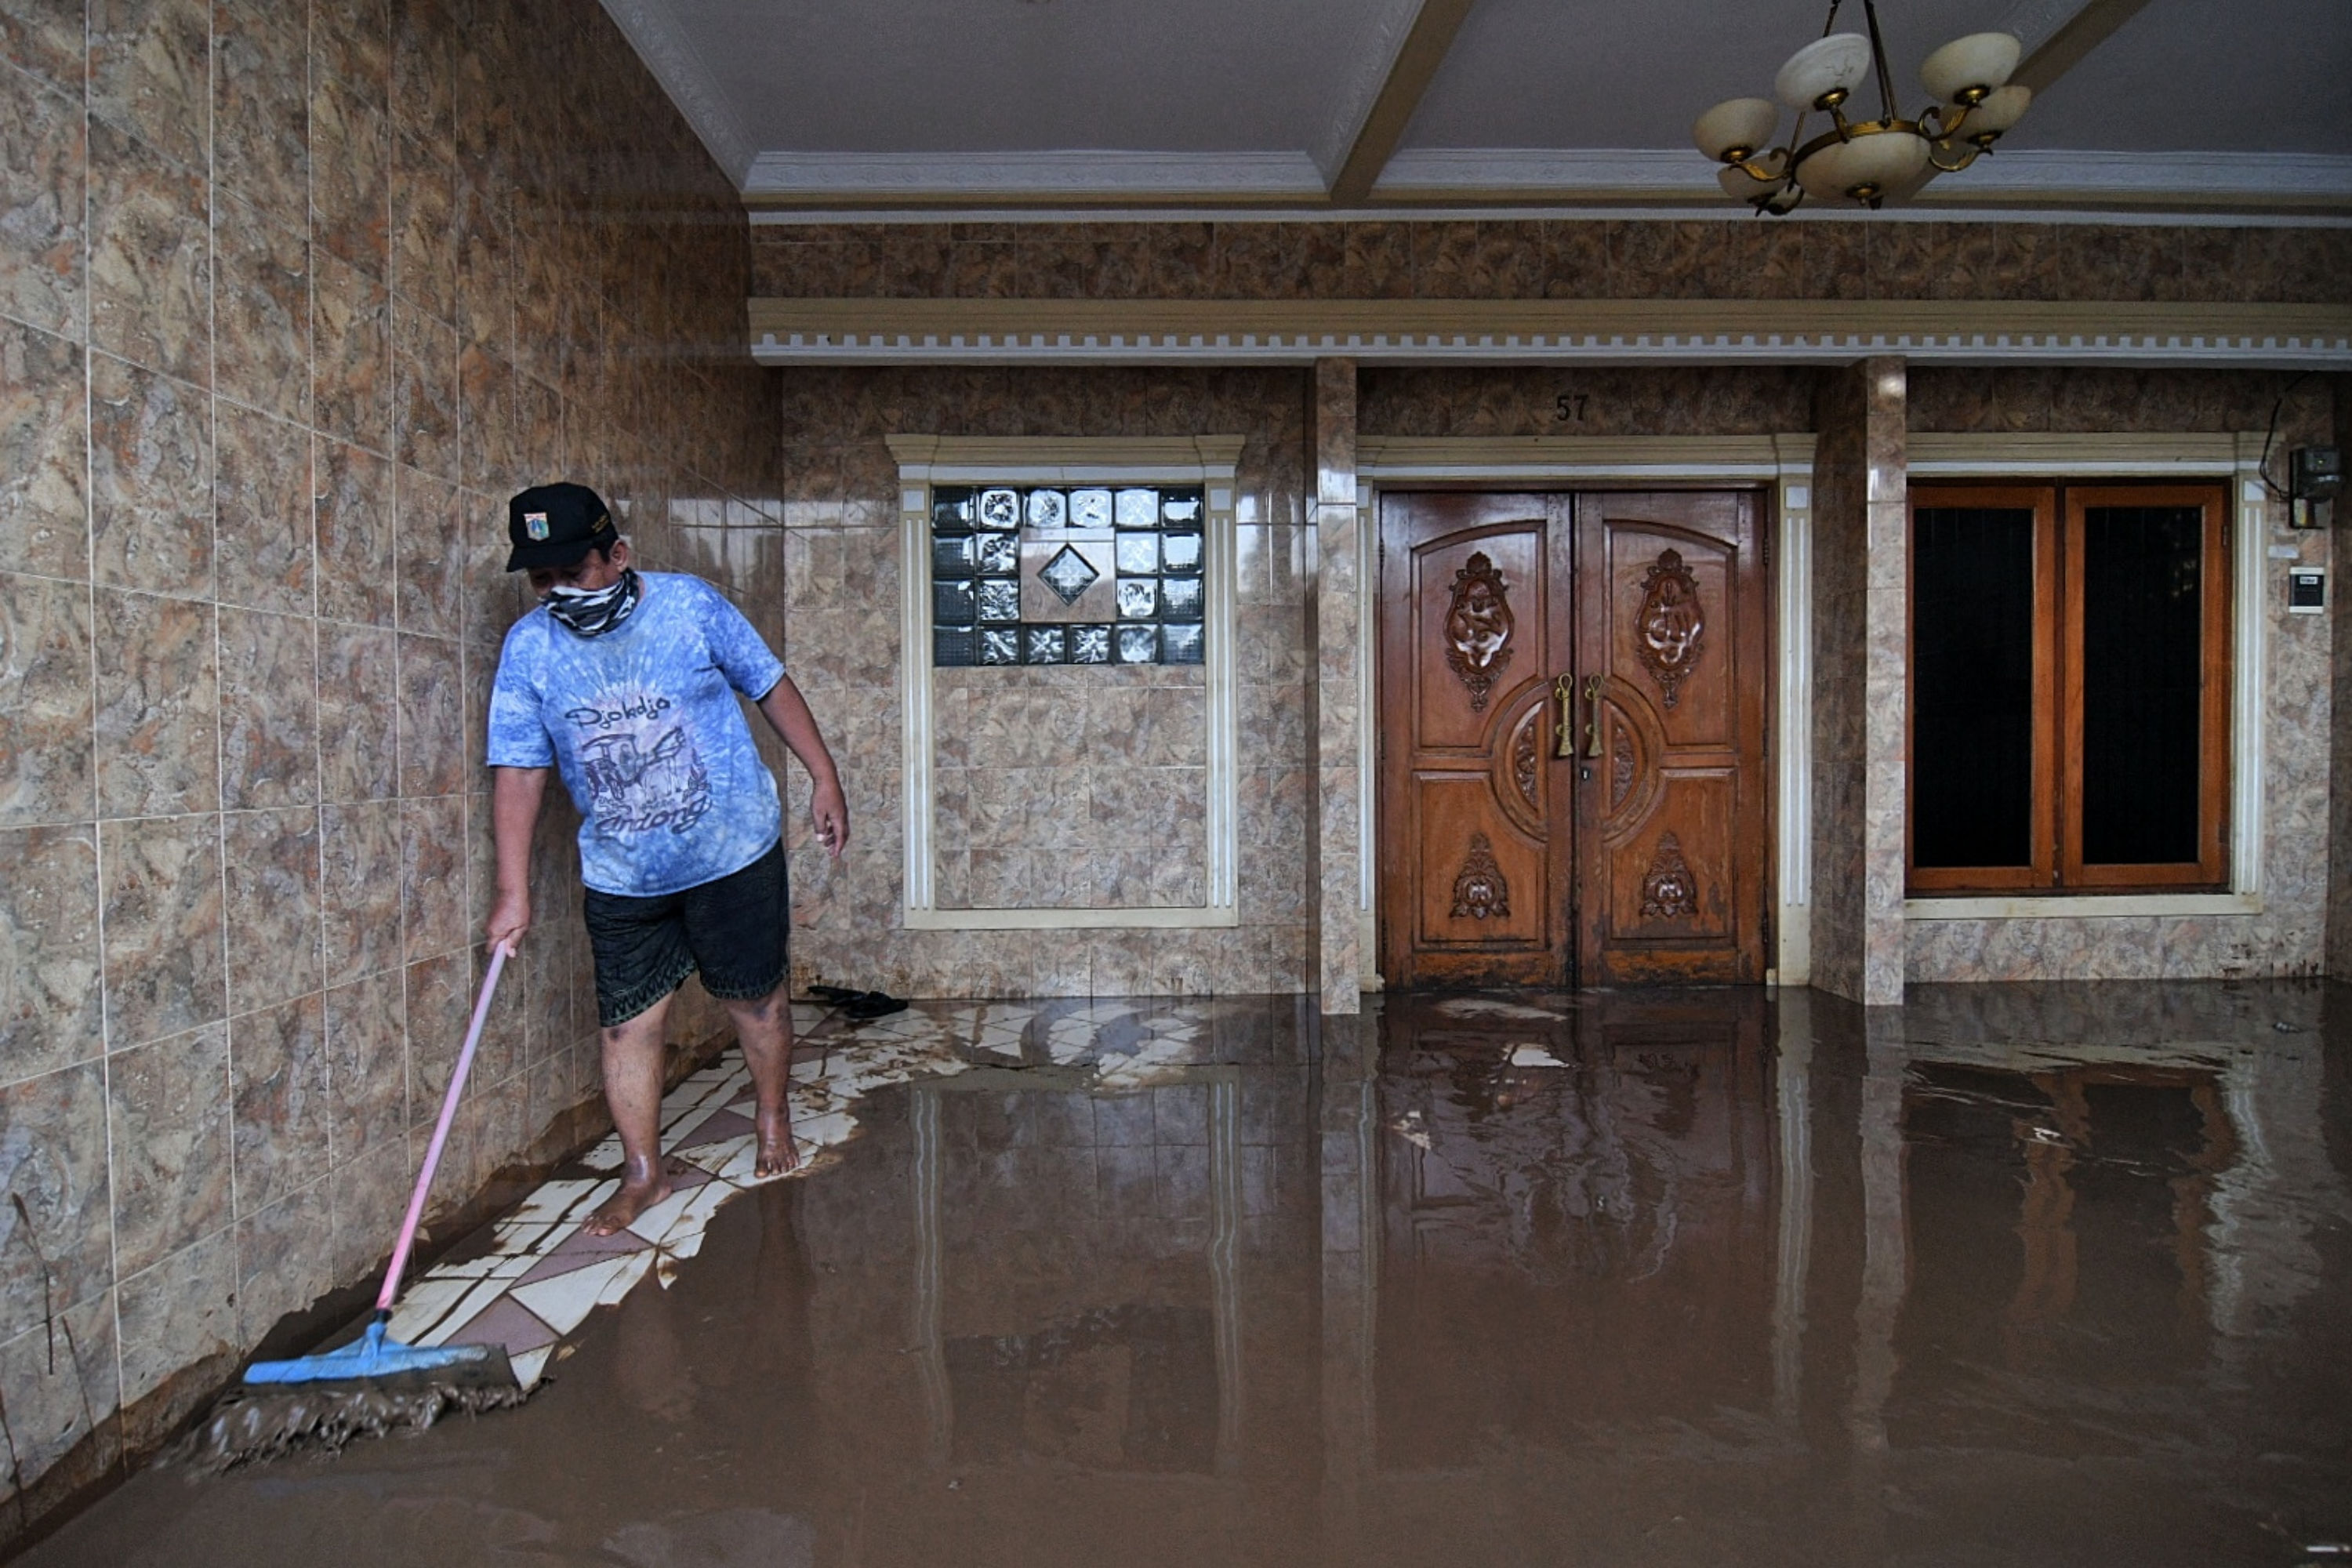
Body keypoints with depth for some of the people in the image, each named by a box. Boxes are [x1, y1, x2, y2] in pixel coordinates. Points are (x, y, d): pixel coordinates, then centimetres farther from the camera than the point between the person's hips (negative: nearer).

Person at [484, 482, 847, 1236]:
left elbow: (772, 686, -1)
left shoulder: (690, 605, -10)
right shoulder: (528, 648, -4)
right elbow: (518, 770, -4)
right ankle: (643, 1173, 23)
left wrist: (823, 777, -2)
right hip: (620, 875, 2)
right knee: (627, 1023, 6)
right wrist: (513, 889, -7)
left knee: (754, 996, 11)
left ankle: (773, 1119, 35)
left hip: (732, 850, -2)